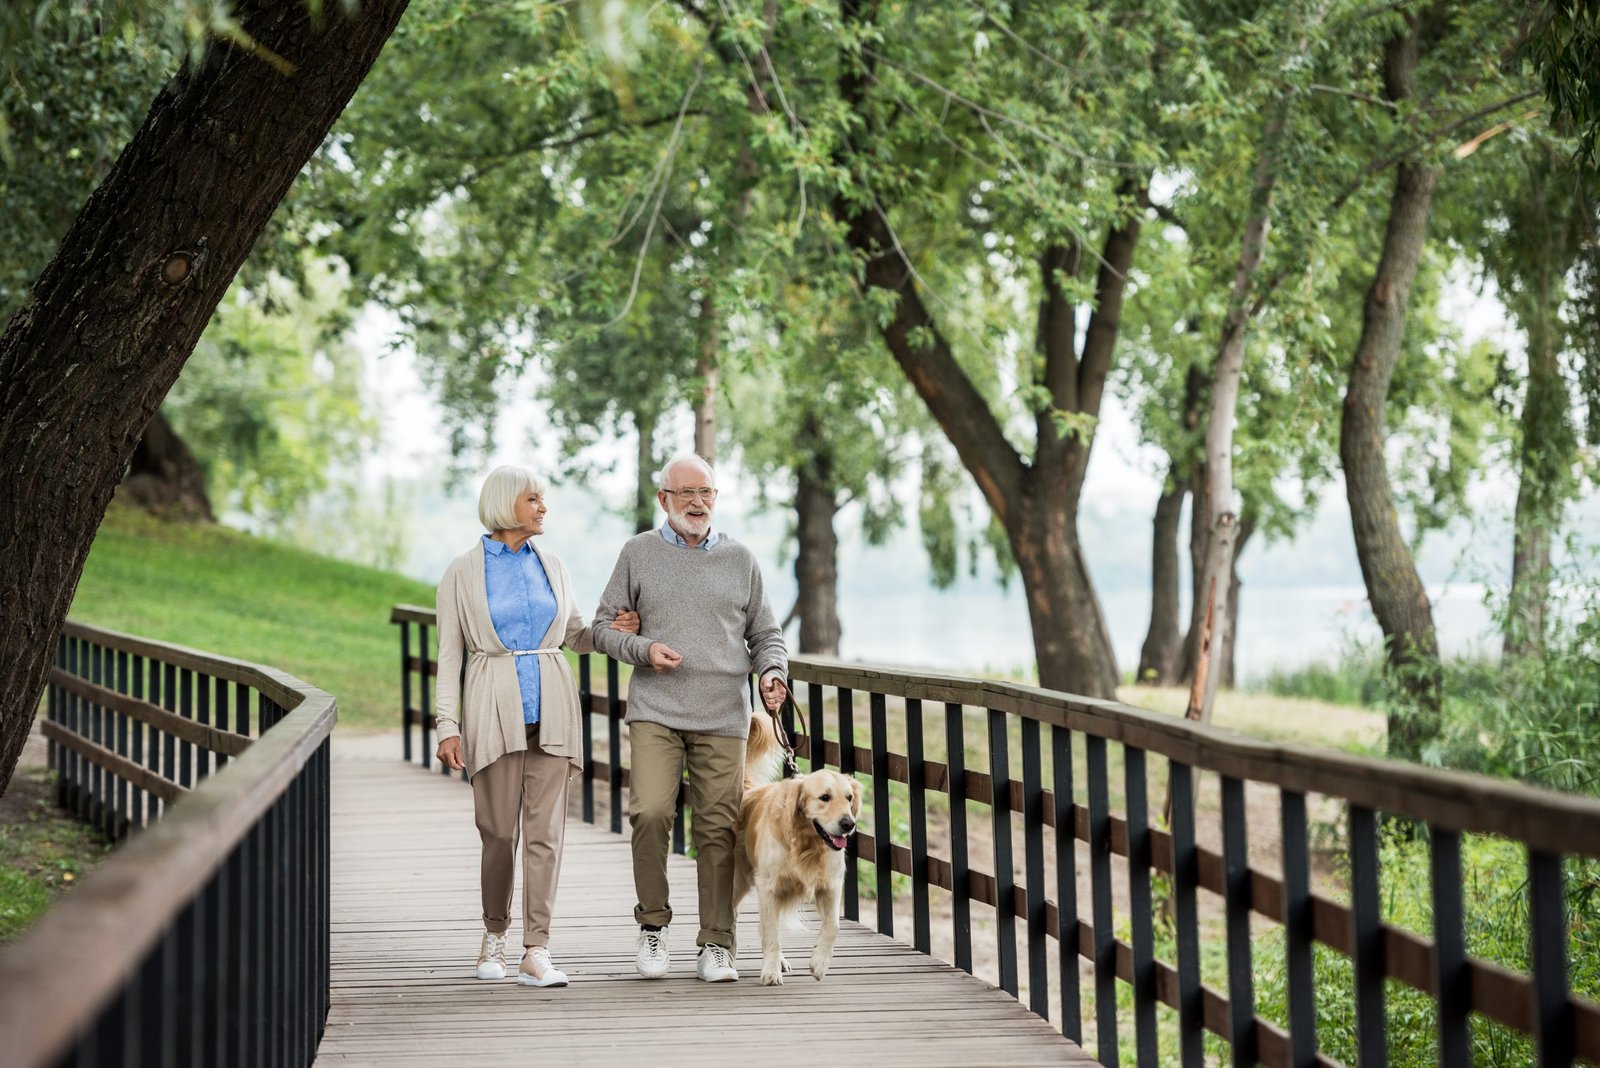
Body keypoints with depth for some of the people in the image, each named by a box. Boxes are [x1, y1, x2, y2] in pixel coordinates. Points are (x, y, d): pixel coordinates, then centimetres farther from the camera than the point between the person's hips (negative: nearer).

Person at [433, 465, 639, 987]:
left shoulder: (549, 565, 12)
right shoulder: (463, 571, 2)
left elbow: (573, 634, 22)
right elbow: (450, 653, 1)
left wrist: (610, 630, 0)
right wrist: (447, 724, -7)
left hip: (551, 707, 3)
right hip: (495, 708, -3)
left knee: (545, 831, -4)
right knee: (499, 831, 1)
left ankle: (536, 954, -6)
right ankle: (495, 935, 23)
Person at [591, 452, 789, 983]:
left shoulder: (740, 559, 12)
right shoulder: (639, 553, 8)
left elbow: (765, 634, 17)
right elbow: (603, 627, 10)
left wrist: (772, 672, -3)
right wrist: (644, 649, -9)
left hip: (723, 718, 1)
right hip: (655, 711, -1)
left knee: (718, 829, -2)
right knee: (650, 812, -17)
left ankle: (716, 945, 6)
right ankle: (653, 923, 2)